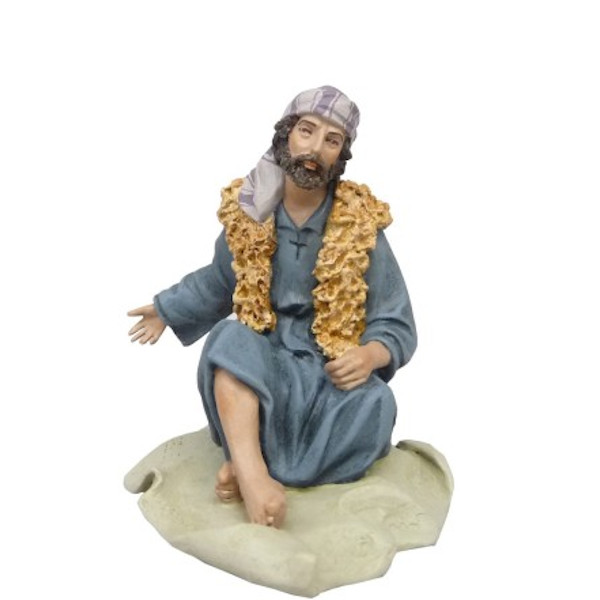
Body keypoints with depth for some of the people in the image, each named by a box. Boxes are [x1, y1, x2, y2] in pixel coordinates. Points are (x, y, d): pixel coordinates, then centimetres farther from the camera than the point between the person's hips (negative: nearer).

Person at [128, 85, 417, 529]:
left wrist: (369, 355, -26)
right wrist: (166, 310, 27)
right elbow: (219, 282, 19)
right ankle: (255, 473, -45)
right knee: (233, 338, -32)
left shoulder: (361, 228, -9)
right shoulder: (246, 212, -3)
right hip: (261, 369, 1)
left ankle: (248, 462, -23)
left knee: (373, 406, -34)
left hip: (334, 378, -1)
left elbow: (398, 326, -5)